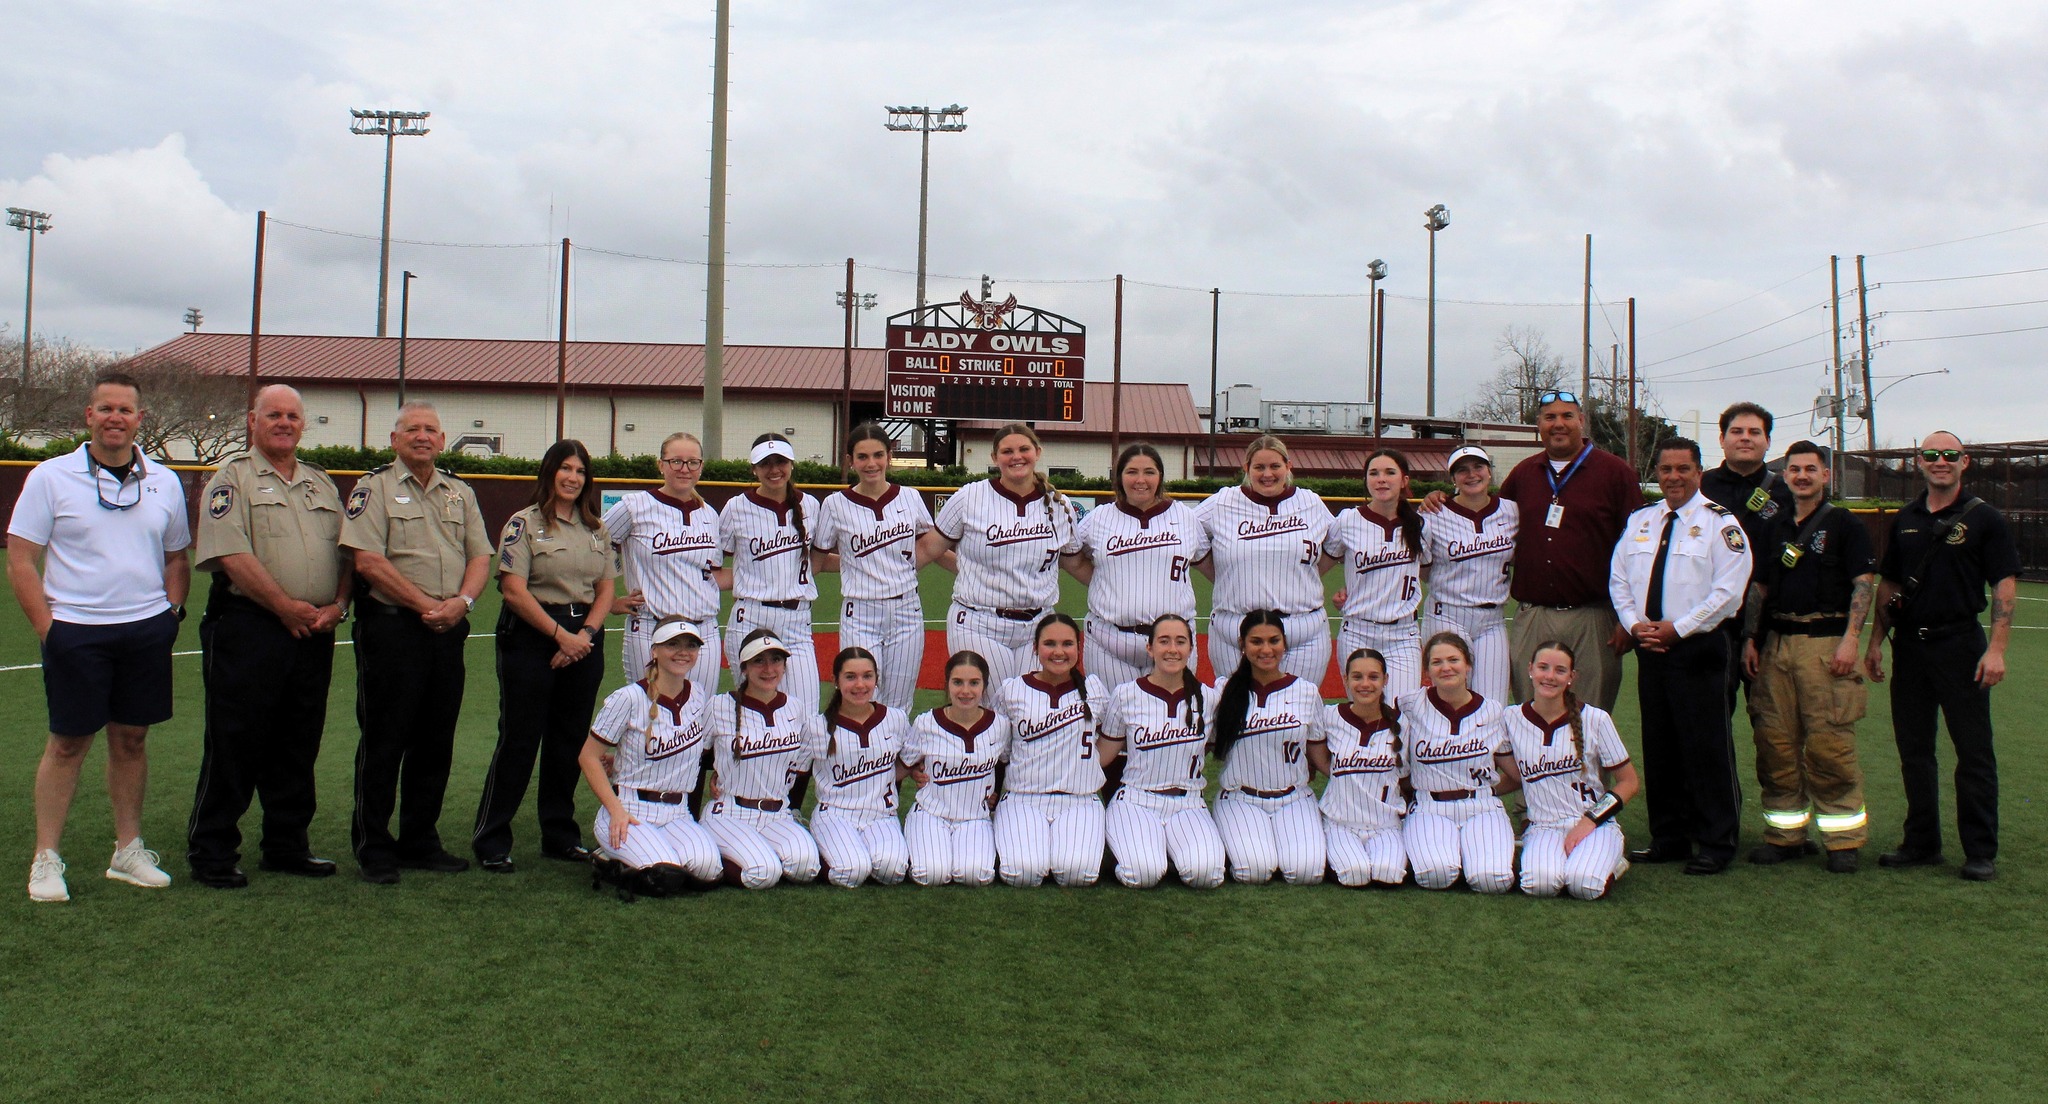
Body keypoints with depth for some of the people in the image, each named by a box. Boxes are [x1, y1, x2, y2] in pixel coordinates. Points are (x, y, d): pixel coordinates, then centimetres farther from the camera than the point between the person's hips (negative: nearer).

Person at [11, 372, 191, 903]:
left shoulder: (164, 481, 8)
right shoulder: (50, 477, -2)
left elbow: (176, 557, 18)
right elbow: (20, 562, -2)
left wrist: (171, 611, 4)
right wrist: (48, 627, -9)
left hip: (147, 632, 3)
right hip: (75, 633, -3)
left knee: (131, 739, 10)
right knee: (67, 744, 2)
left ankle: (128, 850, 21)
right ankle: (46, 859, 13)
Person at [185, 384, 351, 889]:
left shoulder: (321, 483, 18)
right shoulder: (232, 478, -1)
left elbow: (346, 551, 16)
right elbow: (232, 554, -13)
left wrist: (337, 604, -1)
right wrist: (287, 607, -14)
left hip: (313, 634, 6)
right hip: (248, 628, -6)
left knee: (298, 747, 12)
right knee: (234, 746, -2)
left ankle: (288, 845, 22)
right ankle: (211, 853, 8)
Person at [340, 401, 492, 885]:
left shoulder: (461, 493, 16)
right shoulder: (374, 487, 0)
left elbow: (480, 557, 11)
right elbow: (369, 560, -11)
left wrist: (462, 600, -8)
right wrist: (426, 605, -13)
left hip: (448, 630, 5)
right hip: (392, 626, -5)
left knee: (435, 743, 9)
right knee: (384, 742, 0)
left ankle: (420, 841, 19)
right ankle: (373, 848, 8)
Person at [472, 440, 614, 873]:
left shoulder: (597, 529, 13)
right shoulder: (525, 524, -3)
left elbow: (605, 590, 11)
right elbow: (514, 592, -11)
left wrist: (585, 634, -6)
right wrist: (561, 635, -14)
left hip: (584, 638, 5)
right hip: (531, 637, -5)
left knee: (570, 740, 9)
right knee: (519, 739, -4)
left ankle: (561, 836, 19)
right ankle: (491, 841, 5)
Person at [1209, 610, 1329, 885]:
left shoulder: (1307, 692, 3)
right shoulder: (1226, 691, 0)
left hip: (1294, 798, 1)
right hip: (1240, 799, -1)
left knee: (1306, 871, -23)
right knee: (1254, 870, -25)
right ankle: (1236, 842, 9)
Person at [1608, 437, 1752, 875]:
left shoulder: (1719, 523, -4)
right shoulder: (1639, 522, 13)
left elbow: (1728, 591, -11)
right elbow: (1618, 579, 14)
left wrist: (1677, 628, -14)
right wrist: (1635, 624, -2)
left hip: (1697, 647, -6)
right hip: (1650, 648, 6)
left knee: (1707, 747, -2)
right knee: (1658, 746, 10)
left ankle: (1715, 843, 7)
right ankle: (1668, 838, 20)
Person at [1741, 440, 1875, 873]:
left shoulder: (1844, 525, 2)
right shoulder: (1774, 527, 17)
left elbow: (1863, 584, -4)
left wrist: (1850, 639, -14)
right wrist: (1750, 638, 10)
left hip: (1826, 641, -5)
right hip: (1776, 642, 5)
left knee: (1830, 743, -8)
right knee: (1774, 740, 3)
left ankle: (1844, 838, 1)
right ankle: (1785, 833, 12)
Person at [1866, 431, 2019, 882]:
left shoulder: (1983, 518, -2)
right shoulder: (1905, 520, 11)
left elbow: (2005, 585, -6)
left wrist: (1996, 648, -15)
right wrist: (1876, 641, 8)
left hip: (1961, 646, -5)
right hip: (1909, 646, 5)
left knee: (1974, 752, 0)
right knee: (1914, 752, 10)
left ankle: (1981, 851, 8)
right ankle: (1921, 843, 21)